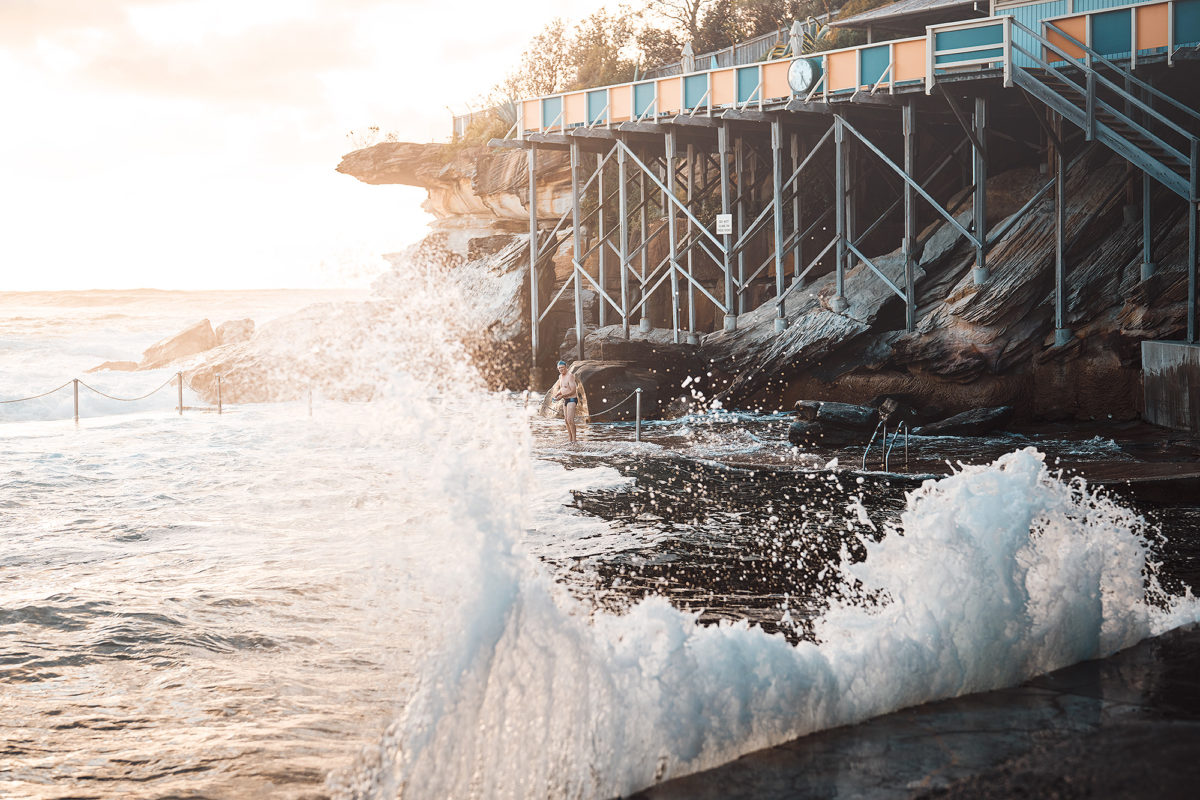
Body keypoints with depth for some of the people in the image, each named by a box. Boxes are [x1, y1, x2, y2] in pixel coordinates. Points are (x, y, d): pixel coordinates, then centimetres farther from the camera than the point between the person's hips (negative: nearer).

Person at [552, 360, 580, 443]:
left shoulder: (570, 376, -16)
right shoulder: (560, 376, 11)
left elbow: (573, 391, -20)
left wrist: (562, 396, -20)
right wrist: (557, 394, 4)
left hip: (572, 400, -9)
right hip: (565, 400, 9)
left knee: (570, 420, -17)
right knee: (566, 420, 12)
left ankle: (574, 439, -15)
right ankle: (569, 438, 20)